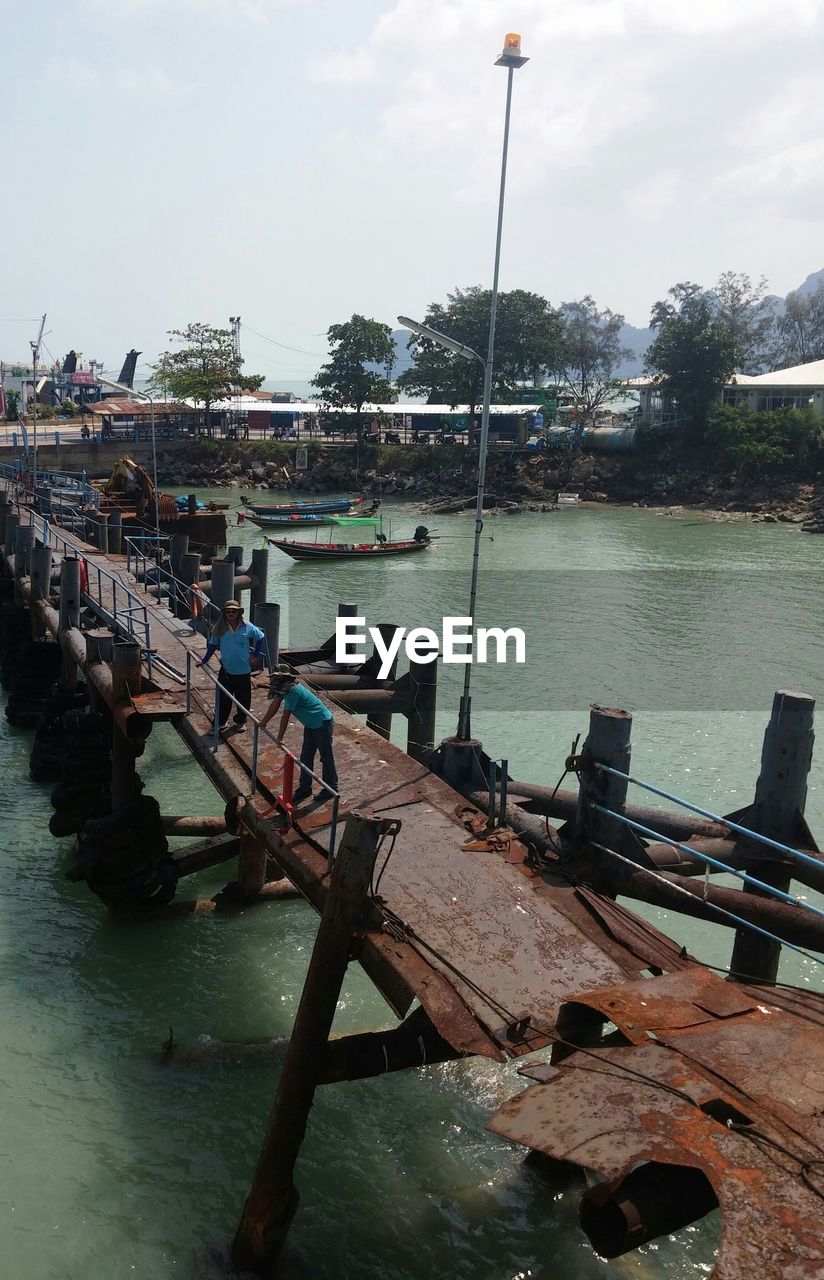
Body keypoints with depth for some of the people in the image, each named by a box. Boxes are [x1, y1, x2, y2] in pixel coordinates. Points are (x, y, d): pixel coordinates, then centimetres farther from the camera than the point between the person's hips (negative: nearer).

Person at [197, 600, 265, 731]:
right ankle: (220, 723, 18)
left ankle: (240, 721, 31)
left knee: (243, 699, 11)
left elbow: (261, 638, 8)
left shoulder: (247, 627, -6)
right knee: (223, 699, 4)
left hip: (243, 671, 0)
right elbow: (212, 645, 7)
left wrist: (256, 654, 5)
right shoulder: (220, 628, -4)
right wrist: (204, 660, 4)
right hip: (226, 670, 0)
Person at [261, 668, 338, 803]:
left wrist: (280, 738, -16)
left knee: (326, 757, 4)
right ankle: (304, 788, 23)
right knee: (306, 758, 13)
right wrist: (263, 722, 21)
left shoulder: (294, 692, -30)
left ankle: (331, 788, 17)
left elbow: (285, 716, -24)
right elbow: (275, 704, 12)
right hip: (310, 725, 10)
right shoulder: (285, 688, -2)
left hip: (323, 724, -10)